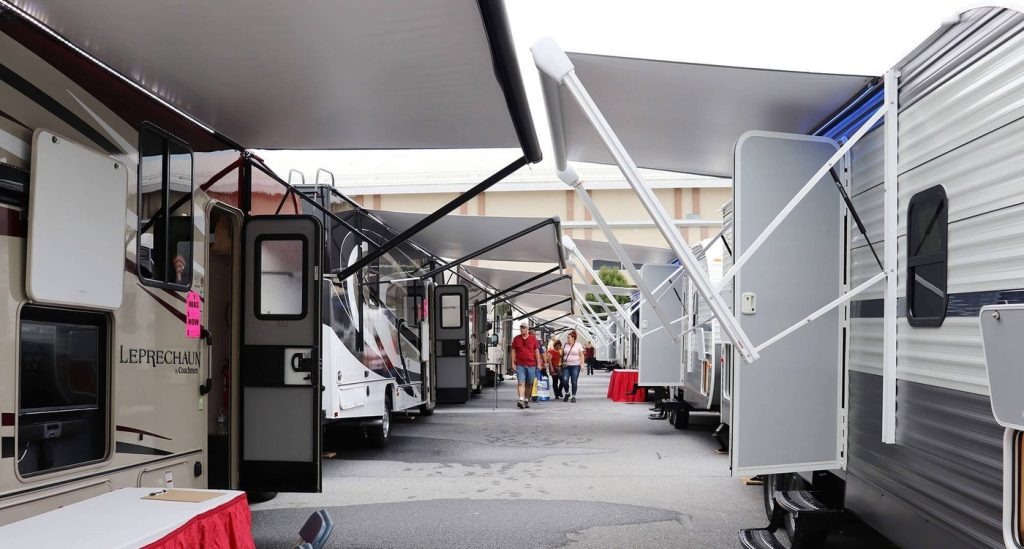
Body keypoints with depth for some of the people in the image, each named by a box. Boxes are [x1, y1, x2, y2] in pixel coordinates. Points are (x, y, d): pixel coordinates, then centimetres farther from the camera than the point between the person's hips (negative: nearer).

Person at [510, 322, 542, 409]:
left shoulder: (533, 338, 5)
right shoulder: (516, 339, 7)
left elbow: (537, 351, 8)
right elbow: (513, 351, 9)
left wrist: (538, 363, 4)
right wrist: (513, 363, 2)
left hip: (531, 365, 1)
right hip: (520, 365, -1)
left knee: (529, 384, 7)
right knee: (521, 383, -12)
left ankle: (526, 400, 19)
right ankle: (521, 400, -21)